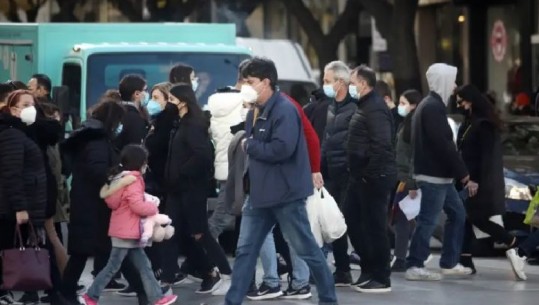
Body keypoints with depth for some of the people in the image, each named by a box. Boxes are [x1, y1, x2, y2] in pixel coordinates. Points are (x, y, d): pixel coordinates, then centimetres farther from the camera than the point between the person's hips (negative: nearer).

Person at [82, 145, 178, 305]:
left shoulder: (120, 177, 13)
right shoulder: (133, 181, -17)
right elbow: (138, 206, -24)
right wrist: (153, 207, -5)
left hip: (130, 232, 10)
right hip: (125, 232, -10)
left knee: (143, 265, 8)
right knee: (113, 267, -1)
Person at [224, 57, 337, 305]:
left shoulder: (285, 110, -16)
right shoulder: (255, 112, 12)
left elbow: (282, 148, -27)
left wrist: (249, 145, -13)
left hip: (286, 194, -8)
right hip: (260, 194, 8)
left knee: (306, 249, 3)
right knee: (245, 251, 5)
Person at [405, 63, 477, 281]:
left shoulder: (430, 105, 17)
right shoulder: (434, 107, -16)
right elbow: (444, 145, -21)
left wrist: (460, 174, 16)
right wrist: (464, 175, -18)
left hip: (440, 176, 10)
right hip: (433, 176, -10)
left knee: (457, 213, 15)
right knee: (428, 220, -7)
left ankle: (449, 263, 20)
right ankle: (415, 267, -3)